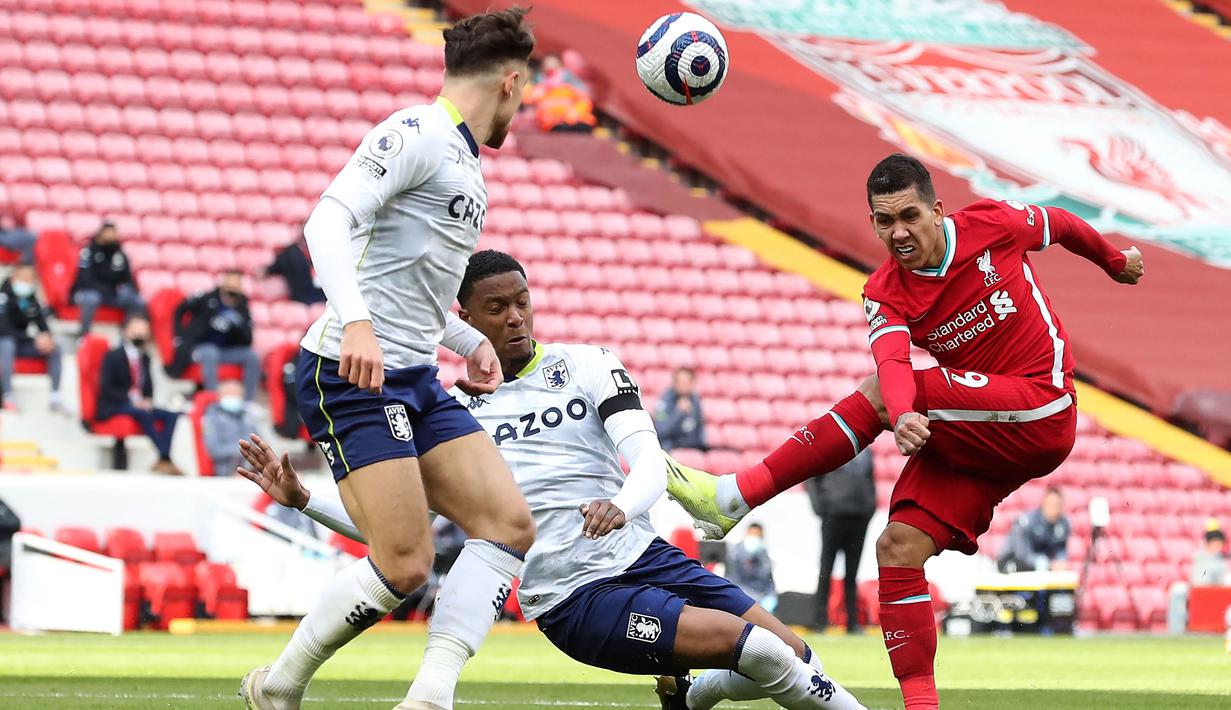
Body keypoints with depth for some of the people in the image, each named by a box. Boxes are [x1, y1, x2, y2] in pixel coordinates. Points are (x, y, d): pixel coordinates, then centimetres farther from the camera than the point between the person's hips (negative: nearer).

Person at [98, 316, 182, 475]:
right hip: (112, 407, -6)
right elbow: (106, 388, -11)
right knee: (143, 414, -36)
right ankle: (165, 459, -39)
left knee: (171, 416, -15)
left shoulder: (144, 357, 10)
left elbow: (148, 385, 18)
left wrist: (147, 401, -5)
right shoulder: (113, 356, -6)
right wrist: (131, 400, -20)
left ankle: (163, 460, -28)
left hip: (139, 405, 6)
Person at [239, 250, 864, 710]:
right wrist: (301, 499, -7)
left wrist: (623, 505, -31)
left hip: (643, 555, 4)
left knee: (791, 652, -5)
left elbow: (650, 462, -8)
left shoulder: (588, 366, 6)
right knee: (760, 649, -22)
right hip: (576, 602, -4)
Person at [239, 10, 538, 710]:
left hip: (417, 382, 10)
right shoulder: (415, 134, -9)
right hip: (352, 374, -10)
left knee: (509, 523, -6)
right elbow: (328, 220, -22)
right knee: (404, 565, -15)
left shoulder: (465, 162, 21)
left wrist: (470, 341, 32)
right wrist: (356, 322, -34)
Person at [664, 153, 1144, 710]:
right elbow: (891, 360, -24)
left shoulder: (992, 224, -7)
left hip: (1042, 414, -5)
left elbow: (1061, 224, 15)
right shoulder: (885, 294, -2)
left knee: (876, 394, -21)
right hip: (976, 434, 5)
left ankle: (736, 496, -19)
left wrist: (1114, 261, 34)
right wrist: (903, 416, -47)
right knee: (899, 546, -11)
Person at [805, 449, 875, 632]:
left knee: (852, 573, 6)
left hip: (860, 516, 4)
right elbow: (810, 479, -1)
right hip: (834, 514, -4)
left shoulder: (866, 451, 14)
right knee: (826, 570, 0)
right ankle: (822, 621, 2)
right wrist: (820, 508, -10)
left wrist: (871, 506, 8)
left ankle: (853, 622, 7)